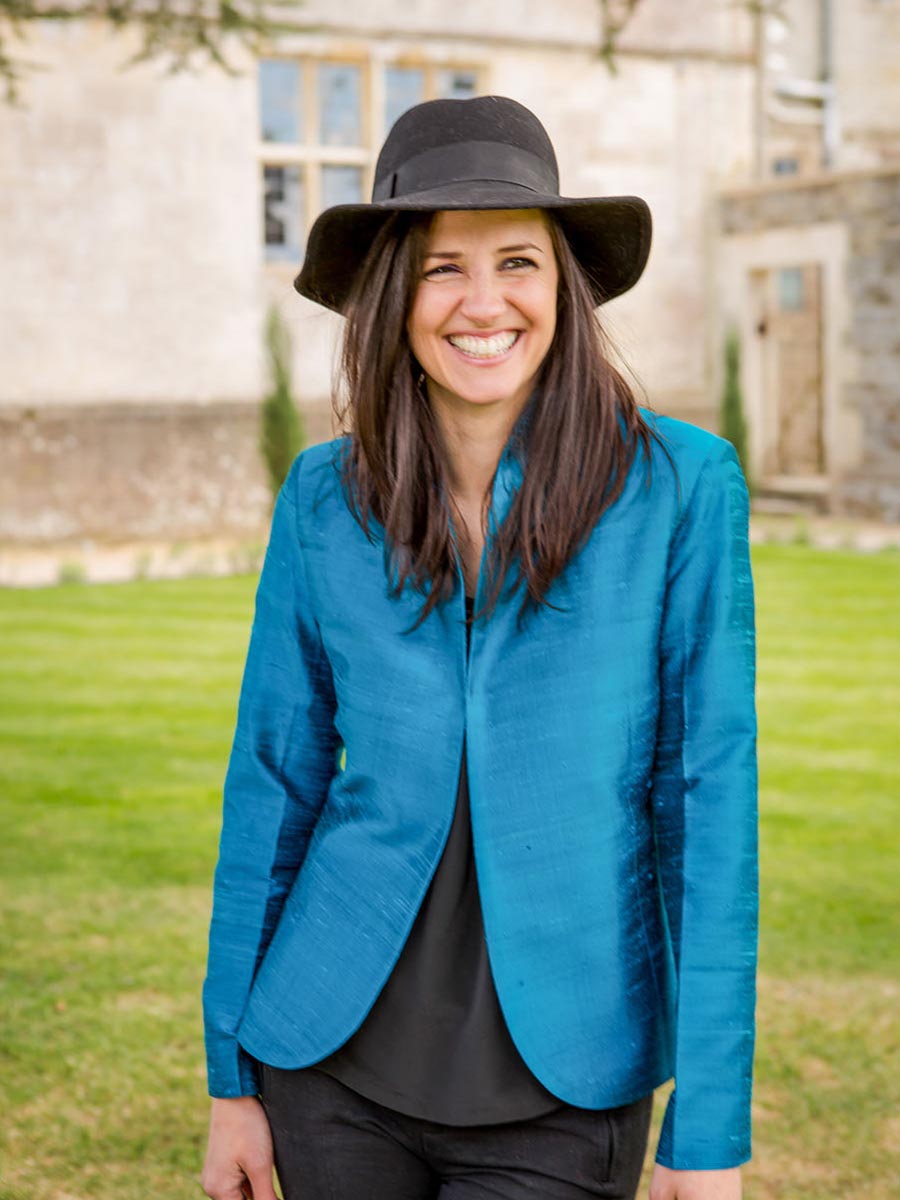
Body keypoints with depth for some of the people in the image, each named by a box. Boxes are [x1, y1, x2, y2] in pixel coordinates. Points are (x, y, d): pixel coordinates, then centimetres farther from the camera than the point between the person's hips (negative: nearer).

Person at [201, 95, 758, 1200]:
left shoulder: (680, 485, -8)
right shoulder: (324, 498, -1)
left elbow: (711, 803, -8)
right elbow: (272, 784, 5)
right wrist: (231, 1079, 6)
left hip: (563, 1090, -2)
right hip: (335, 1067, 2)